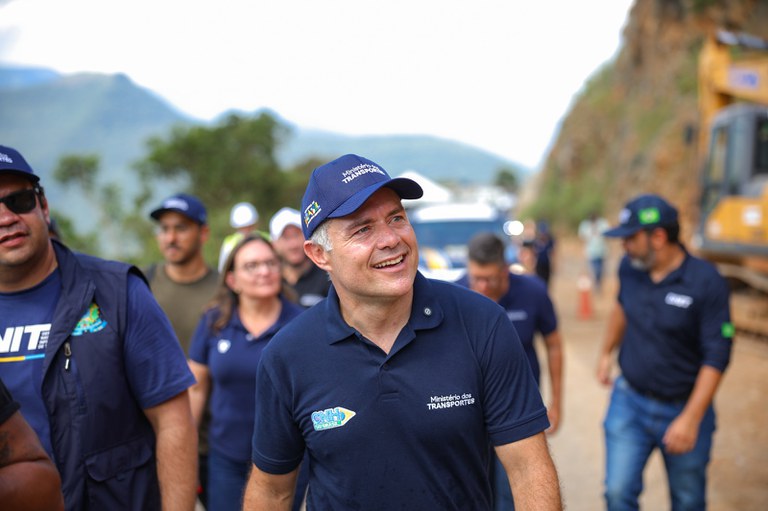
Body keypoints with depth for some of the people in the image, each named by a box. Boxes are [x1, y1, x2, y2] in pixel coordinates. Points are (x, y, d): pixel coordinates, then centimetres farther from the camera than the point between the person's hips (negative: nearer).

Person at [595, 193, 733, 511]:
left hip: (682, 409, -3)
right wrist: (606, 353, 21)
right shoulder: (629, 267, -5)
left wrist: (691, 419, -22)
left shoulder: (707, 282, -20)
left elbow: (716, 357, -19)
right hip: (628, 401, 3)